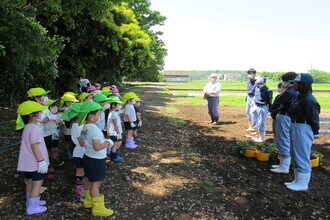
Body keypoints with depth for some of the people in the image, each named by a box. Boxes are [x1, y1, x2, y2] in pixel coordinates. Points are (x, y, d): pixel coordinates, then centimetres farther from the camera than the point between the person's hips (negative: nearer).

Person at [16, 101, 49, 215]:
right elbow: (34, 146, -25)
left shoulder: (27, 127, 9)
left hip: (28, 161, 10)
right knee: (37, 182, 1)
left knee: (30, 181, 21)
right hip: (36, 162, -10)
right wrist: (41, 161, -22)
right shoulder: (35, 128, -23)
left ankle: (31, 201, 37)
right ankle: (32, 207, 8)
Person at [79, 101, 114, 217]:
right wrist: (108, 143, -13)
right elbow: (97, 147, -29)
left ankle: (88, 201, 39)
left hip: (88, 156, 9)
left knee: (88, 180, 21)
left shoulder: (84, 127, 2)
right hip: (96, 159, -9)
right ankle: (98, 208, 11)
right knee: (96, 183, 0)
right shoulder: (94, 128, -26)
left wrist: (104, 141, 10)